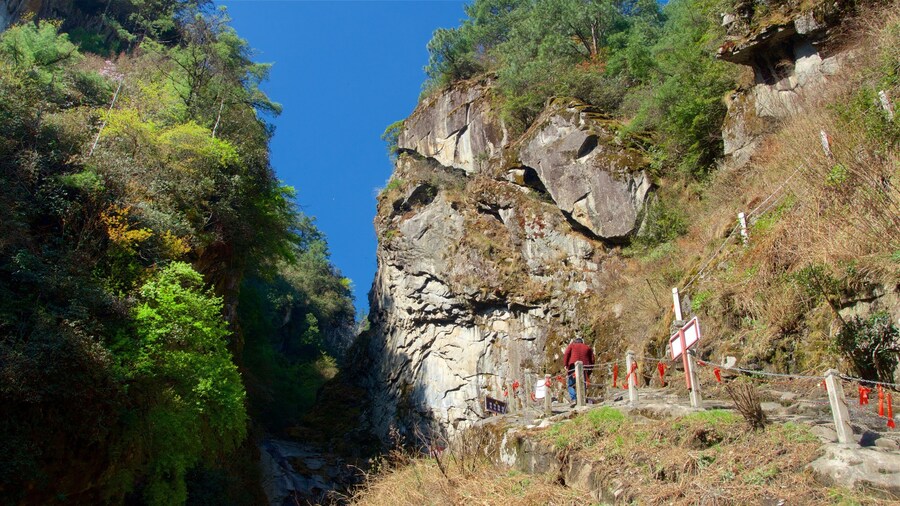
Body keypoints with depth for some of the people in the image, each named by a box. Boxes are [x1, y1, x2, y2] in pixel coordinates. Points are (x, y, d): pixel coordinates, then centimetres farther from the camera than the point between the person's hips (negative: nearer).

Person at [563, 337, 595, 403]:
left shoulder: (572, 345, 18)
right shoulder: (588, 348, 23)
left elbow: (566, 355, 1)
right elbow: (592, 360, 14)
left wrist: (565, 365, -2)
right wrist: (589, 372, 15)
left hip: (573, 366, -2)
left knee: (571, 385, 3)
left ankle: (574, 399, -17)